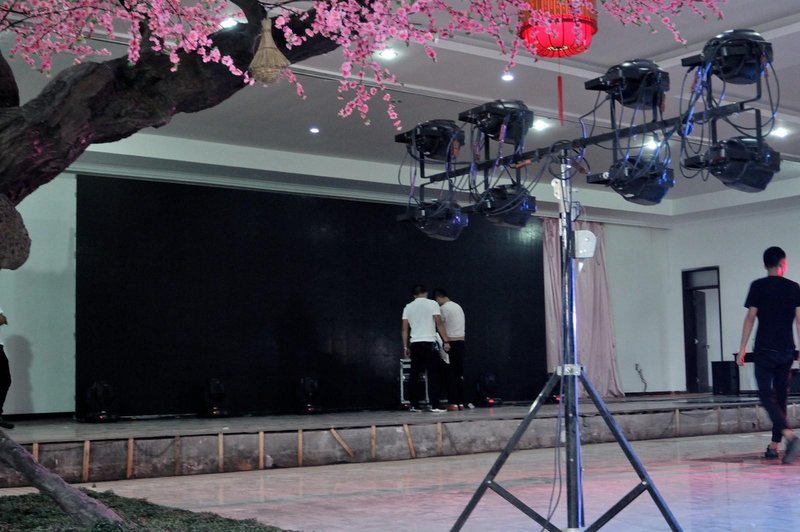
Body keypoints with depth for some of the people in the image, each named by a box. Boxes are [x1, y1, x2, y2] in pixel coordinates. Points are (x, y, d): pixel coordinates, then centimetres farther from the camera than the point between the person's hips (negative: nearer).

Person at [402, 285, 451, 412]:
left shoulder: (408, 307, 11)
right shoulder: (432, 303, 0)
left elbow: (405, 329, 8)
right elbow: (439, 324, -7)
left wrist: (405, 347, 12)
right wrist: (446, 341, -6)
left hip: (415, 344, 4)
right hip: (429, 343, -4)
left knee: (414, 375, 9)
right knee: (433, 374, -4)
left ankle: (414, 405, 9)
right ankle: (434, 405, -9)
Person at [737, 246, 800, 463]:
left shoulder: (758, 286, -2)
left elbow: (750, 317, -5)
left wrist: (743, 347, -1)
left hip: (764, 350, -3)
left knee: (767, 396, -5)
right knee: (780, 397, 11)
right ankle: (774, 446, 12)